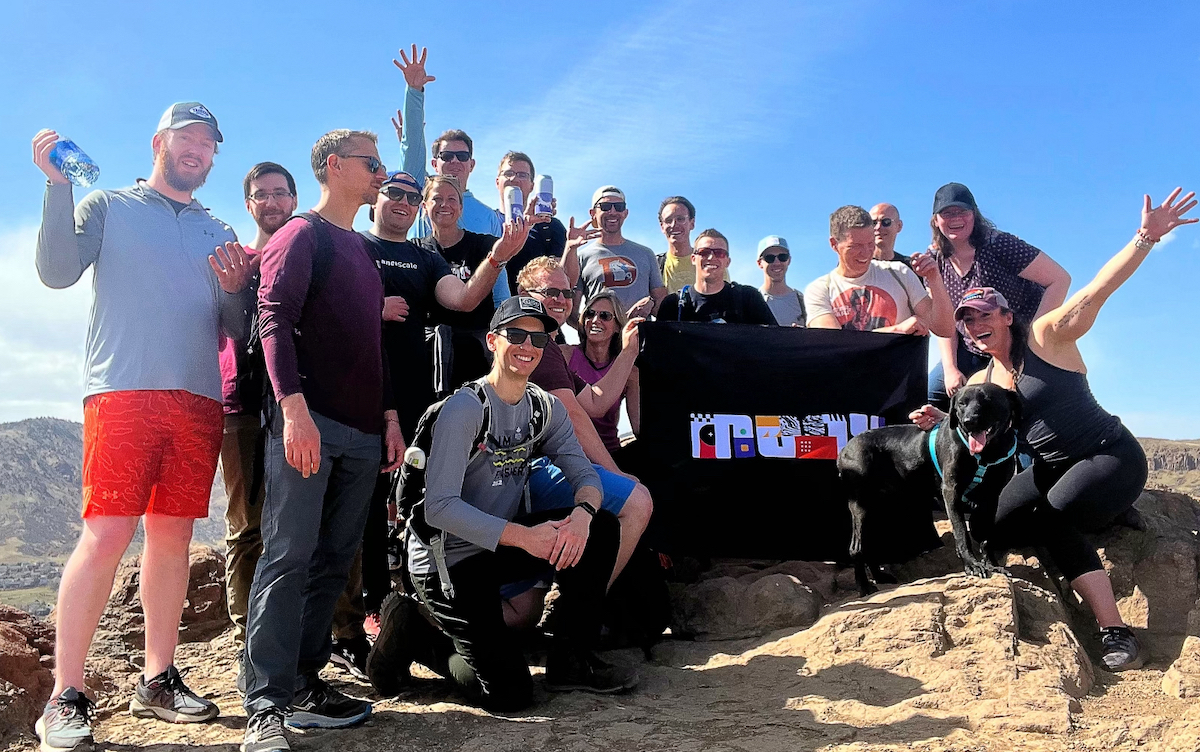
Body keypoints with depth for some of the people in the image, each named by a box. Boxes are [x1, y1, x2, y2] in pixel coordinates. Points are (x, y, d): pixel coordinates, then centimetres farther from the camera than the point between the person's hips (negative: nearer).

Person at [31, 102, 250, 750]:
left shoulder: (219, 235, 21)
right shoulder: (108, 206, 12)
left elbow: (240, 332, 16)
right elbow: (57, 272, -4)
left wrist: (234, 289, -4)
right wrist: (58, 186, -10)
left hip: (199, 399, 4)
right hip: (123, 390, -4)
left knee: (172, 536, 5)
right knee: (106, 536, -11)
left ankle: (157, 681, 14)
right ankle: (64, 698, -2)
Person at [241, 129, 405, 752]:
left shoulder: (363, 250, 23)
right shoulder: (302, 235, 0)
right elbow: (275, 319, -12)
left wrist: (389, 416, 17)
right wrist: (294, 407, -23)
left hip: (362, 431, 8)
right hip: (307, 420, -8)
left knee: (333, 562, 7)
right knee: (289, 557, -10)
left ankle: (303, 684, 15)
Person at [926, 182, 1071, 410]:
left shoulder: (998, 244, -19)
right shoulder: (937, 261, -2)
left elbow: (1060, 279, -21)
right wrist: (950, 370, -8)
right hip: (972, 353, 6)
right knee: (929, 398, 0)